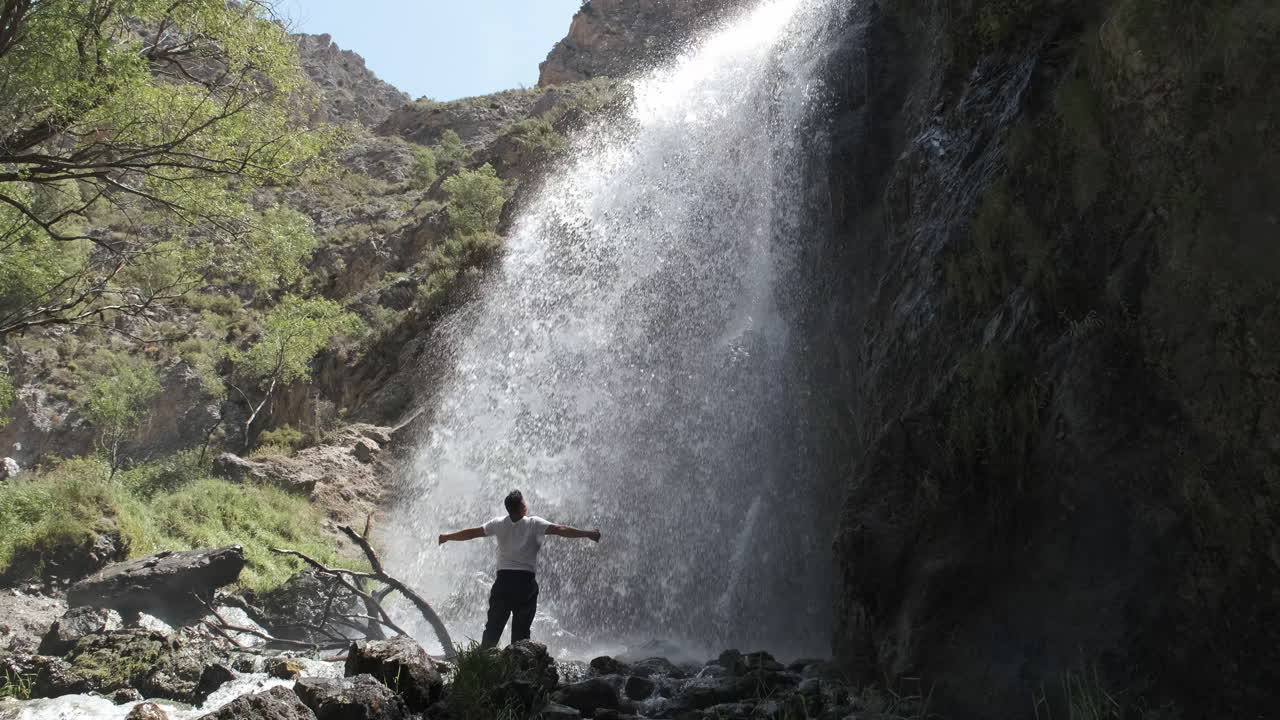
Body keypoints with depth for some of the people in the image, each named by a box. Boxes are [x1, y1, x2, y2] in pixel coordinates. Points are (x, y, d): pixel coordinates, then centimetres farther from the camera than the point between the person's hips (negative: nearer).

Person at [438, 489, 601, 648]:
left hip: (503, 580, 3)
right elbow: (560, 530, -14)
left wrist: (447, 537, 23)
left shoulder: (499, 524, 3)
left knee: (493, 625, 10)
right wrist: (588, 534, -10)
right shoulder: (534, 523, -6)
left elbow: (472, 533, 9)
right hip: (526, 582, -2)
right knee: (521, 629, 4)